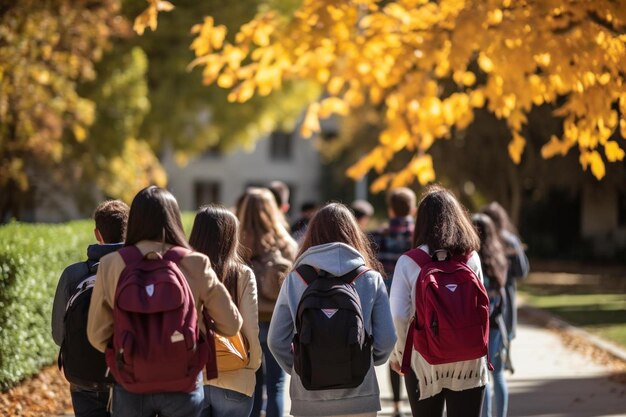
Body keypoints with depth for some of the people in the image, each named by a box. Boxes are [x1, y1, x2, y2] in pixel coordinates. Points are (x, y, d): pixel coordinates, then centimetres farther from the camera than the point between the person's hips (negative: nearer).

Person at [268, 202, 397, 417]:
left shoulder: (294, 280, -1)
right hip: (358, 395, -1)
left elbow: (276, 339, 0)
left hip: (308, 397, 1)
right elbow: (386, 339, -2)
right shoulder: (371, 279, -2)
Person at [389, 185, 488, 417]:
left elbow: (398, 315, -10)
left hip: (424, 361, -1)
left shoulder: (408, 262, -7)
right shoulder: (471, 258, -1)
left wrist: (398, 354, 5)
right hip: (468, 362, 1)